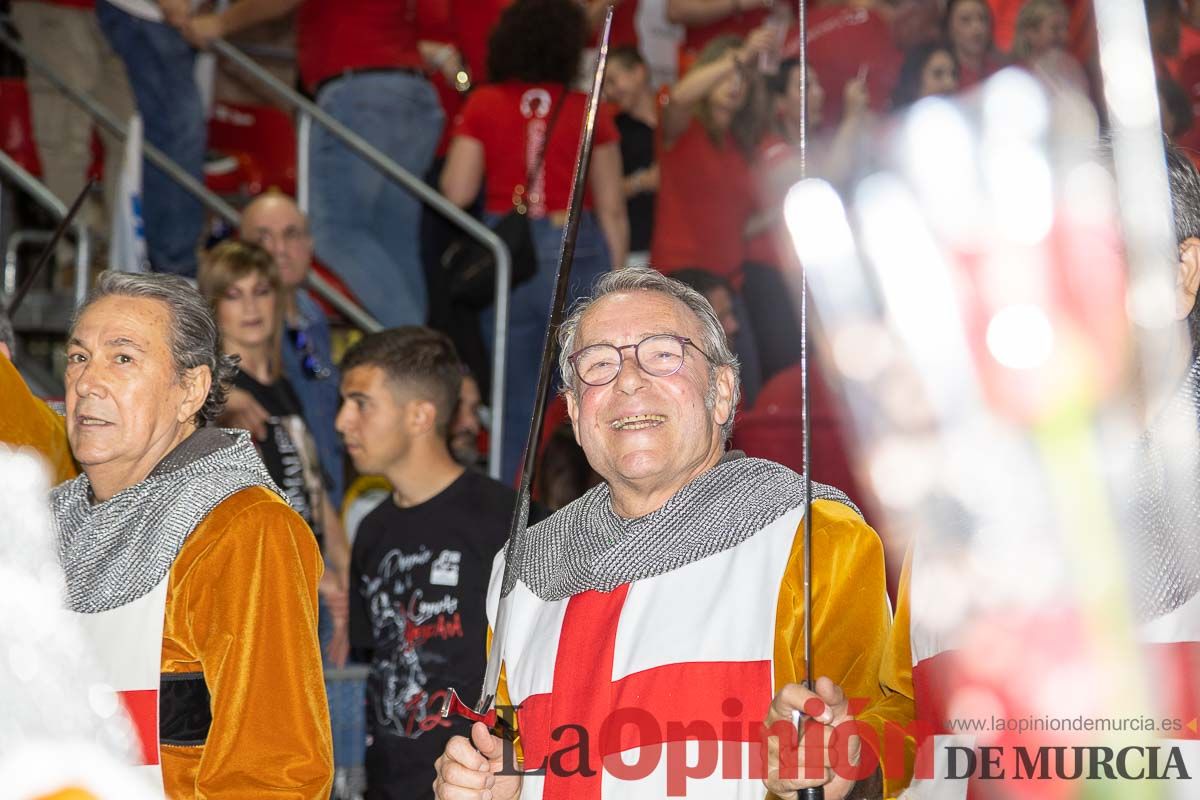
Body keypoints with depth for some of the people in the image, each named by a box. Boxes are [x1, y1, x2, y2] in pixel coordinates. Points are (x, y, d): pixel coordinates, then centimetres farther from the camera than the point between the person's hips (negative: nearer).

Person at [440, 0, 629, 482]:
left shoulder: (482, 105, 2)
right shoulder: (589, 111, 3)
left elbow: (456, 192, 0)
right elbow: (612, 209, 3)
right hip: (579, 254, -1)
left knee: (515, 400, 8)